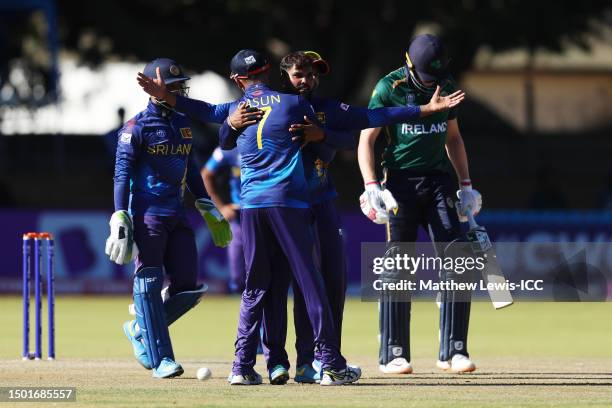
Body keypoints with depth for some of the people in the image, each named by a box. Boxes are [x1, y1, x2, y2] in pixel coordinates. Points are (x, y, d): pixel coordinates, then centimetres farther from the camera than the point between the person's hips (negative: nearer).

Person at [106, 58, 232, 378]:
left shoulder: (183, 123, 15)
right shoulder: (137, 127, -6)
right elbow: (122, 173, -9)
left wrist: (207, 208, 21)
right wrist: (121, 217, -17)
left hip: (177, 215, 7)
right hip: (147, 214, -7)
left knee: (187, 286, 3)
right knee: (149, 284, -5)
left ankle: (140, 329, 23)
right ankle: (160, 358, -3)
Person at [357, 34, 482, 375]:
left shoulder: (446, 87, 8)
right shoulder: (389, 88, -6)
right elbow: (367, 140, -5)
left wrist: (466, 186, 16)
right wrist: (372, 187, -17)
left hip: (438, 180, 4)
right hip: (401, 183, -4)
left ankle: (453, 351, -3)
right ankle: (394, 355, 4)